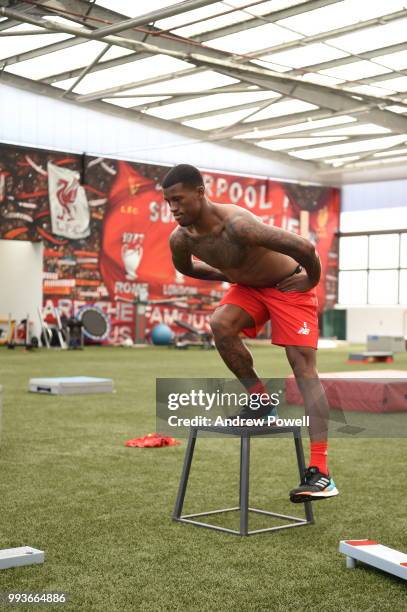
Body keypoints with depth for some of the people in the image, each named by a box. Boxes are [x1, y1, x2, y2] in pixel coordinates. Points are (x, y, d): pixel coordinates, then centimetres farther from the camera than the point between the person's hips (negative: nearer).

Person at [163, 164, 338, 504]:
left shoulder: (236, 224, -37)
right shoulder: (180, 239, -14)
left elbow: (304, 248, -38)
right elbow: (186, 267, 13)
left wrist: (312, 281, -19)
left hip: (289, 285, -6)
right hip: (248, 288, 6)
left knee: (304, 367, -12)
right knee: (220, 325, -23)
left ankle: (320, 472, -17)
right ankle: (259, 399, 1)